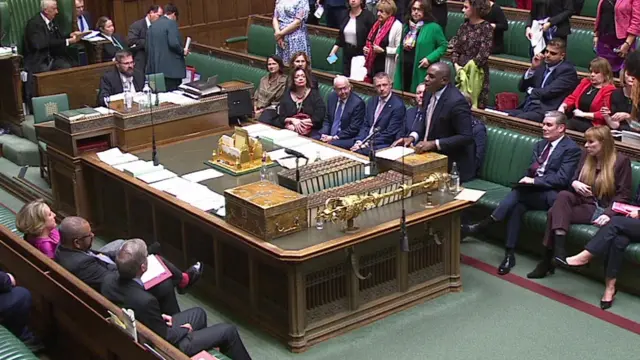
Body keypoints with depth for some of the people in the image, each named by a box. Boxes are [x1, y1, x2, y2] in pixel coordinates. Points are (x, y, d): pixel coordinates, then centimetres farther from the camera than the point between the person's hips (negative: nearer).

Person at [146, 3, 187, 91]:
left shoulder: (152, 25, 14)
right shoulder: (171, 23, -6)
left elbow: (148, 47, 14)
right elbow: (173, 43, -19)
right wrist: (183, 51, -1)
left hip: (155, 69, 7)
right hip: (171, 68, -7)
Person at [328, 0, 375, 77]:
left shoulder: (368, 15, -8)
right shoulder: (345, 15, 9)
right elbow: (340, 36, 15)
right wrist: (333, 51, 8)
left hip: (362, 54, -6)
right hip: (347, 54, 6)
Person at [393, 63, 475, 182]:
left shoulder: (456, 102, -23)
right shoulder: (430, 93, 2)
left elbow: (466, 137, -22)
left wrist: (434, 144, -24)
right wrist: (412, 137, -4)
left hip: (450, 166, -8)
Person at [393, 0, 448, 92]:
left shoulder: (433, 27, -9)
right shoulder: (406, 26, 13)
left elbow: (443, 45, -6)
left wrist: (430, 58, -15)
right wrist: (398, 53, 10)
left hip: (420, 70, -7)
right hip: (404, 67, 7)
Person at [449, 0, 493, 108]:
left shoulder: (486, 27, -9)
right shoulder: (464, 26, 8)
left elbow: (484, 53, -15)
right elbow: (455, 48, 7)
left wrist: (467, 67, -14)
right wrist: (456, 65, -9)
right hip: (460, 70, 6)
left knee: (476, 104, 0)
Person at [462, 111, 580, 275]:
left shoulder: (571, 149, -5)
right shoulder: (540, 145, 19)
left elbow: (562, 179, -15)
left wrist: (534, 180, -19)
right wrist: (527, 178, -5)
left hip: (551, 196, -6)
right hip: (534, 191, 6)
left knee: (519, 191, -30)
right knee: (516, 206, -25)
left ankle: (484, 224, -29)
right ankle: (509, 254, -26)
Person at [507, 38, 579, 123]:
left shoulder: (568, 70, -3)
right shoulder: (542, 65, 19)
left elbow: (547, 92, -14)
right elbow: (521, 87, 15)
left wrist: (531, 90, 6)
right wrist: (532, 68, 2)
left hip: (545, 112, -7)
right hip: (526, 109, 7)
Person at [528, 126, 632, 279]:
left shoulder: (621, 161, -6)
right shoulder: (586, 155, 10)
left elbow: (624, 195, -8)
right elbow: (574, 178, 15)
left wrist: (608, 213, -22)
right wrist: (574, 183, -11)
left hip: (600, 210, -6)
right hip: (584, 202, 6)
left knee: (555, 213, -25)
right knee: (563, 195, -29)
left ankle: (547, 261, -23)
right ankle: (558, 249, -32)